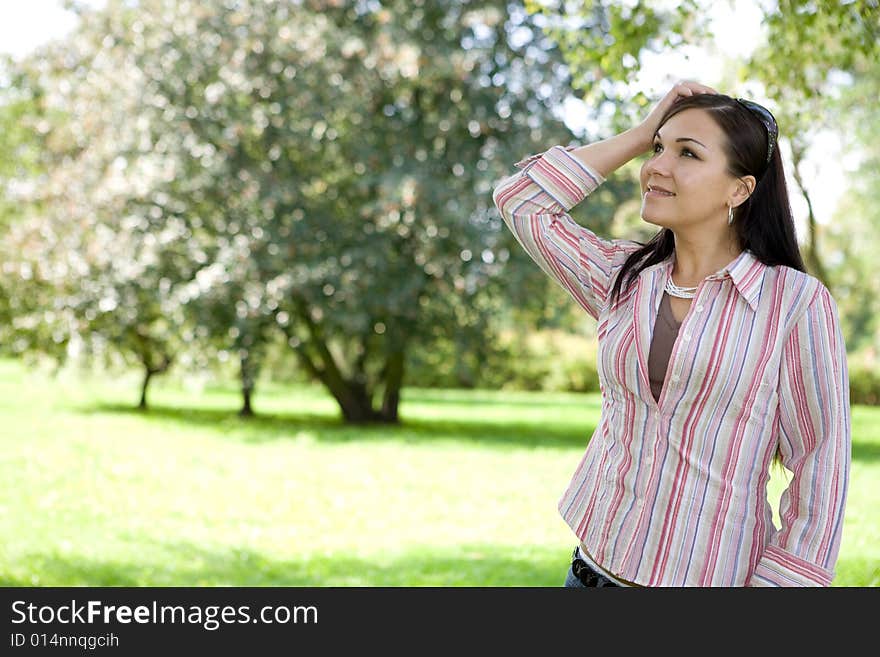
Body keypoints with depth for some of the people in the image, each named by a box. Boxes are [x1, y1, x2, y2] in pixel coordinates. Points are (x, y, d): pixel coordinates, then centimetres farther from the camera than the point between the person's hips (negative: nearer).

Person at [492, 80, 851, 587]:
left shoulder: (797, 302, -9)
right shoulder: (627, 280, 6)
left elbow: (820, 471, -9)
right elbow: (520, 200, 8)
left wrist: (779, 581, -14)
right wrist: (641, 135, 4)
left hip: (711, 573, -4)